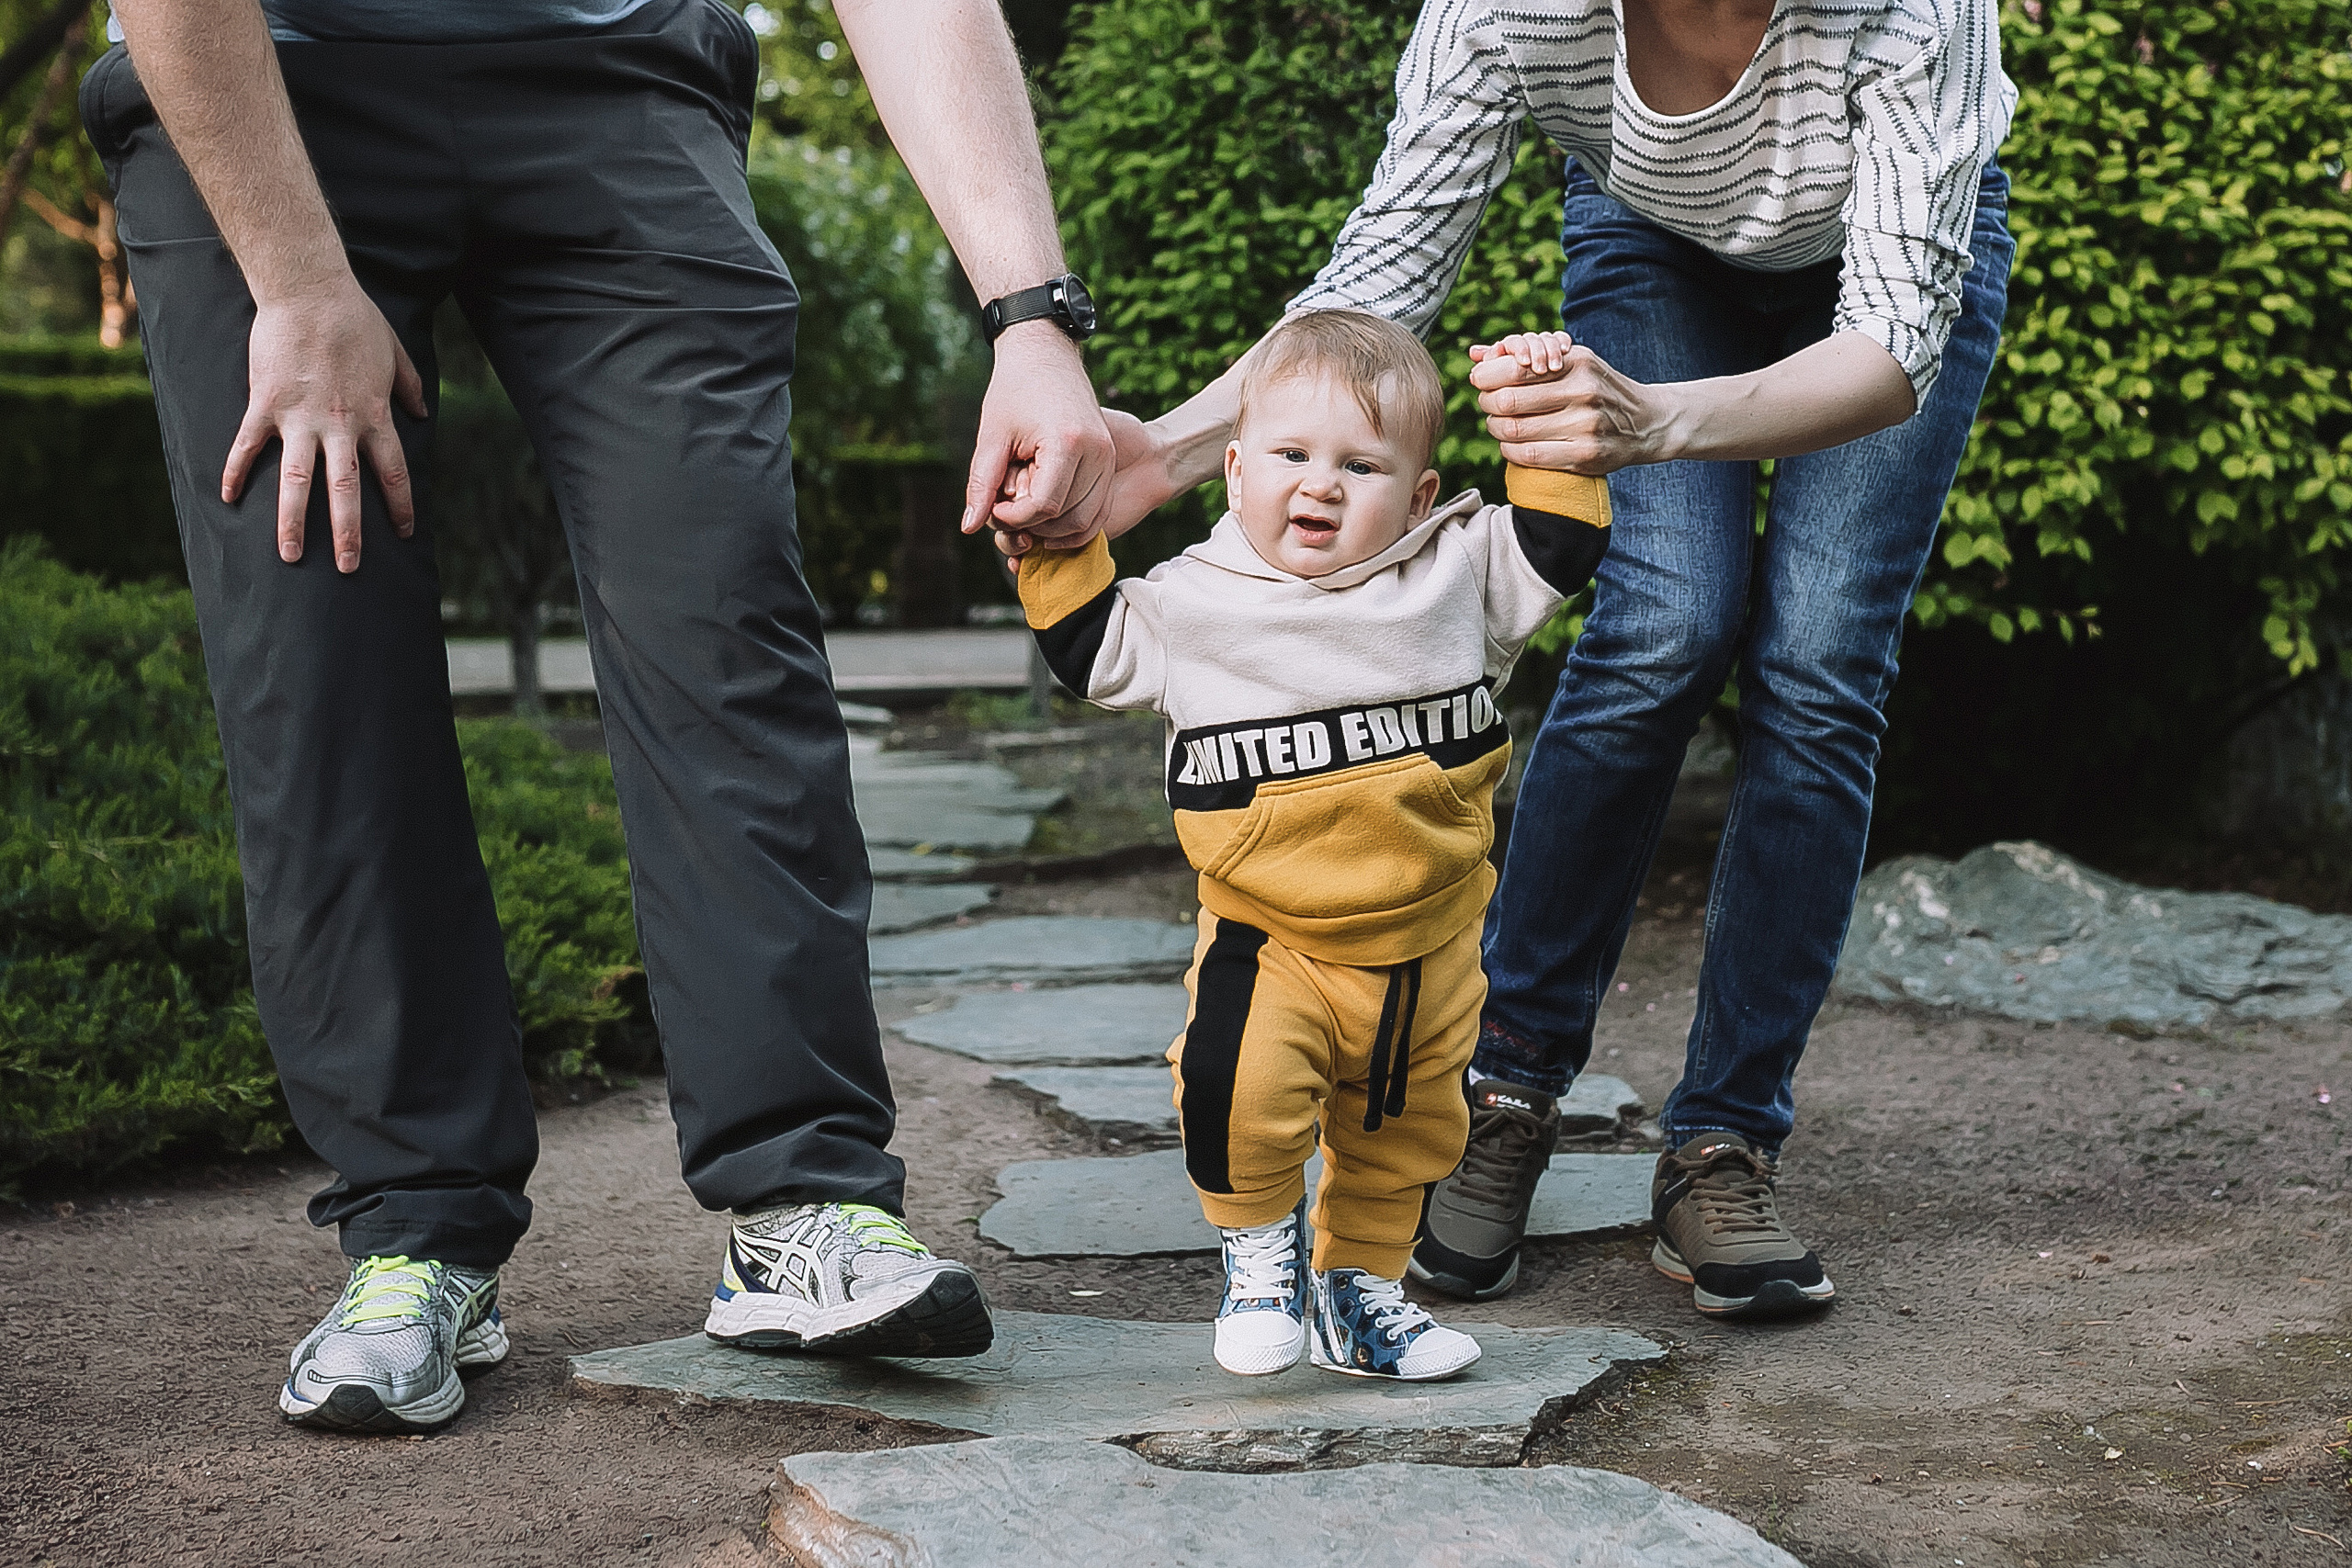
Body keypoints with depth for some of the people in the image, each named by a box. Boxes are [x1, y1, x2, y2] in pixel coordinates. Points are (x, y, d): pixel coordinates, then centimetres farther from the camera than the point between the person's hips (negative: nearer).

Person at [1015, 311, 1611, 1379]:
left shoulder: (1456, 574, -2)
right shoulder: (1194, 603, -4)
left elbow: (1557, 554, 3)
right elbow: (1093, 651, 7)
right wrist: (1056, 542, -3)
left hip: (1426, 940, 3)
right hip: (1269, 937, -3)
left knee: (1406, 1123, 16)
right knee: (1236, 1087, -26)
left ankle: (1358, 1286, 39)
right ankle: (1258, 1247, 3)